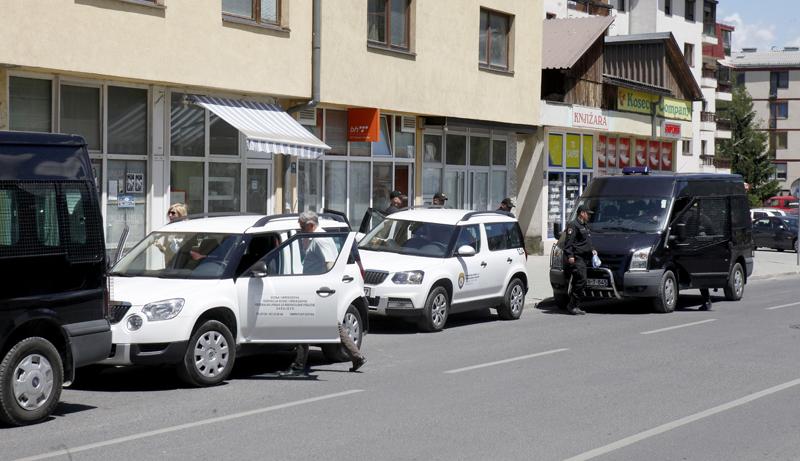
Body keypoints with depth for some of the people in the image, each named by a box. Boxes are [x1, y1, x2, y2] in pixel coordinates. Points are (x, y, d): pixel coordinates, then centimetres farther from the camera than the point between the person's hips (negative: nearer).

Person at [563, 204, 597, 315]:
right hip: (576, 258, -10)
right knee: (581, 281, -17)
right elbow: (569, 242, -16)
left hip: (584, 259, 10)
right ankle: (572, 306, -14)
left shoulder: (585, 226, 25)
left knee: (578, 283, 9)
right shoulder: (573, 225, -7)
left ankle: (576, 306, 12)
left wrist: (592, 250, 19)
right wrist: (570, 255, -24)